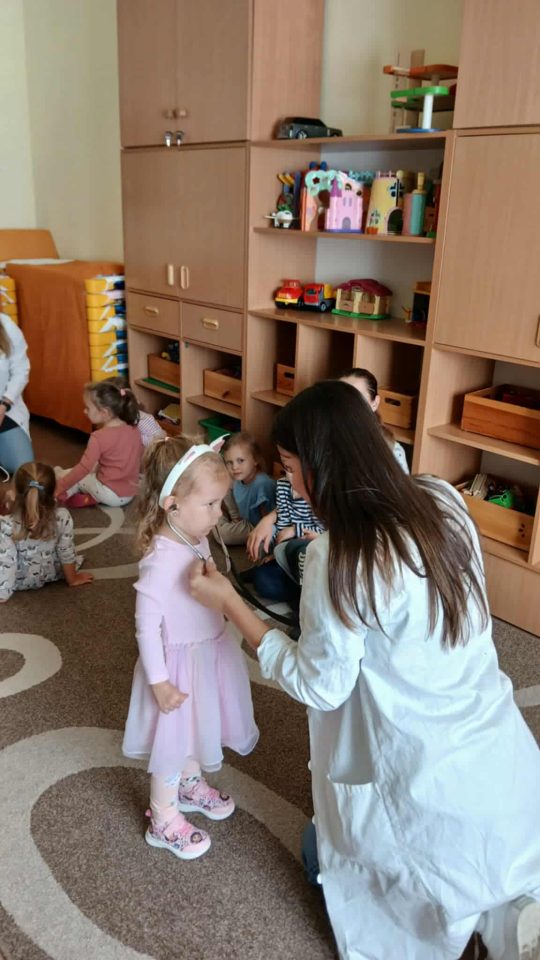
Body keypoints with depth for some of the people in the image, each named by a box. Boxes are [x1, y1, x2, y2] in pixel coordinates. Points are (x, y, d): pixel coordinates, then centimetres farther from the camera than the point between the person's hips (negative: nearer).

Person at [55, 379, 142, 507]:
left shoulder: (99, 437, -19)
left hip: (110, 494, -6)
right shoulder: (133, 430, -1)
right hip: (131, 493, 6)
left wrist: (58, 488, -10)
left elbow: (83, 468, -19)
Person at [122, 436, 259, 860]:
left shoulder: (198, 540, -6)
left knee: (197, 731, 29)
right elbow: (147, 627, -25)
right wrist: (159, 682, -20)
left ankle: (191, 785, 55)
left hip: (209, 653, 8)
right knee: (174, 741, 13)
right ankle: (164, 821, 35)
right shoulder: (161, 562, -32)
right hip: (180, 664, -8)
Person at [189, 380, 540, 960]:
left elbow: (320, 687, -13)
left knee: (335, 857, 24)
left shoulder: (340, 557, -25)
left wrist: (229, 603, -9)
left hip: (427, 778, -6)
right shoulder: (444, 501, -6)